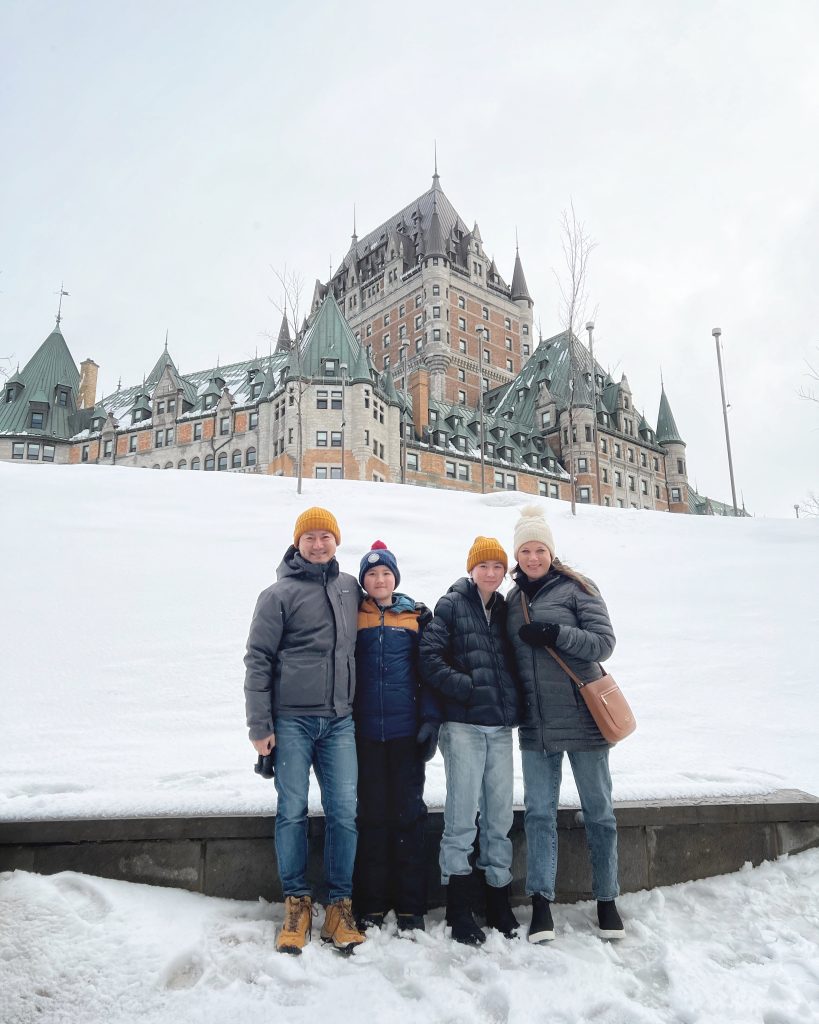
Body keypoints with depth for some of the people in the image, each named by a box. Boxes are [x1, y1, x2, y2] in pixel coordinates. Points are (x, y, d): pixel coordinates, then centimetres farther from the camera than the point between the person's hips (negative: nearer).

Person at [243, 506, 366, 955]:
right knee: (292, 811, 2)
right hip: (292, 720, -3)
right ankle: (297, 903, 17)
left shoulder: (349, 587, 11)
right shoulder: (279, 594, -2)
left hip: (339, 721, 3)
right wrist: (259, 724, -8)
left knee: (344, 811, 1)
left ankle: (340, 906, 14)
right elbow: (258, 660, -4)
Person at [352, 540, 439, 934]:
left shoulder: (417, 616, 6)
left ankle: (411, 905, 13)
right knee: (372, 814, 6)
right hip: (365, 730, 0)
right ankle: (372, 903, 17)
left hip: (407, 730, 0)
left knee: (408, 813, 4)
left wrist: (431, 720, -5)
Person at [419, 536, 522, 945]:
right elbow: (430, 657, -10)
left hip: (500, 726, 5)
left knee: (499, 815, 10)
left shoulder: (504, 610, 15)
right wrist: (468, 688, -15)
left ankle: (498, 899, 23)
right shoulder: (451, 604, -2)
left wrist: (514, 702, 7)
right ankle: (459, 907, 10)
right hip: (463, 725, -5)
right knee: (462, 816, -2)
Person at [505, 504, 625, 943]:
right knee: (538, 812, 3)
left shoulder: (576, 587, -3)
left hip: (582, 719, -3)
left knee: (597, 810, 8)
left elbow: (604, 641, -10)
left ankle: (606, 899, 24)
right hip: (535, 724, 4)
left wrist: (554, 633, -22)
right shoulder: (513, 599, 11)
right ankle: (541, 903, 9)